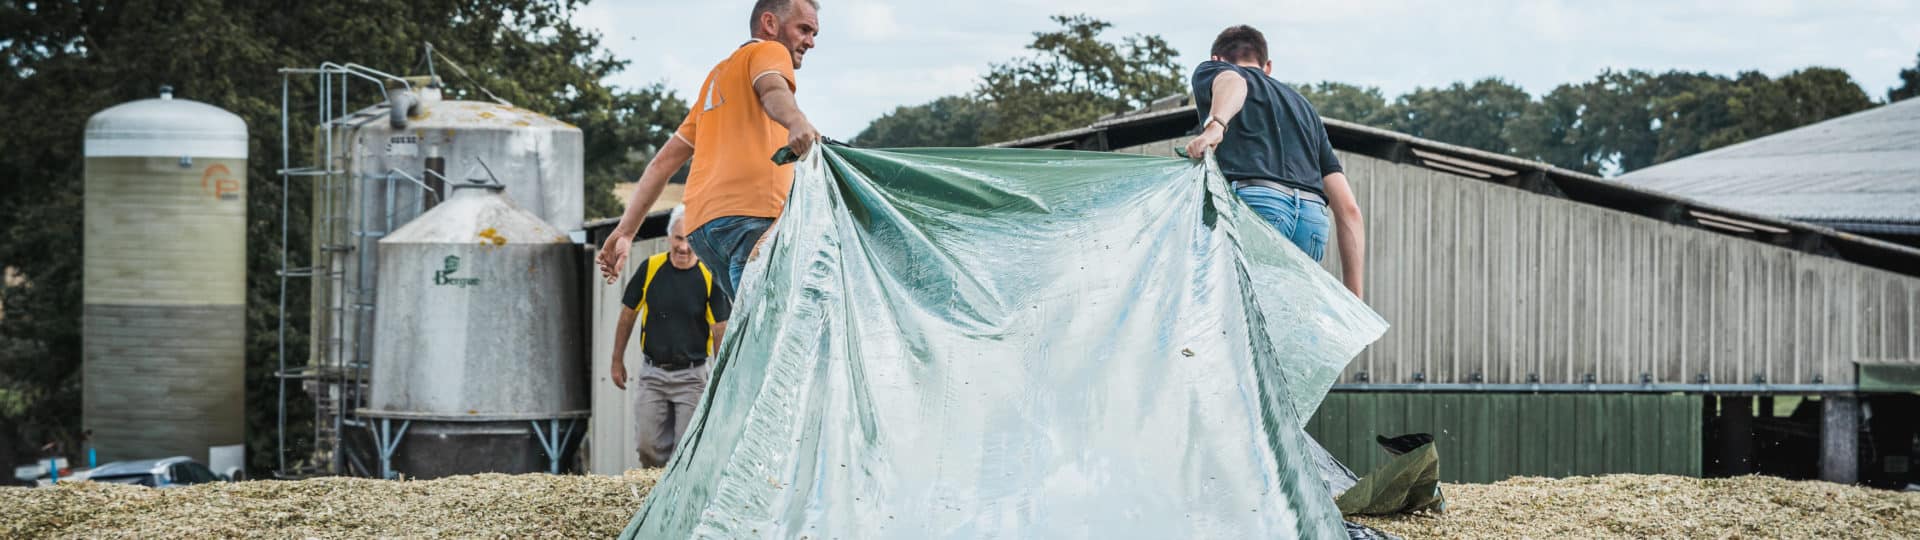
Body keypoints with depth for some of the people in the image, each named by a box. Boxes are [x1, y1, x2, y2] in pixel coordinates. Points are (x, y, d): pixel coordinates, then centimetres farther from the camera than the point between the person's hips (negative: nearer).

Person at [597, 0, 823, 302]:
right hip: (749, 212, -8)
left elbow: (665, 160, 31)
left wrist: (625, 231, 29)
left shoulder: (718, 76, 35)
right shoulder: (770, 51, 11)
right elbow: (773, 90, -14)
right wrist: (796, 122, -36)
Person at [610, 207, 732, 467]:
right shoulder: (651, 268, -2)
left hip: (691, 377, -2)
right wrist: (617, 361, 12)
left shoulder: (709, 276, -8)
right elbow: (627, 315, 10)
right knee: (648, 447, 1)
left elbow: (720, 331, -6)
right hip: (652, 374, 2)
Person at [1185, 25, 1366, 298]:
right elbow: (1348, 209, 28)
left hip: (1253, 200, -5)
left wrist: (1215, 125, -26)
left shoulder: (1210, 72, 25)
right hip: (1313, 221, 5)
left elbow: (1232, 81, -5)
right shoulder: (1302, 104, 38)